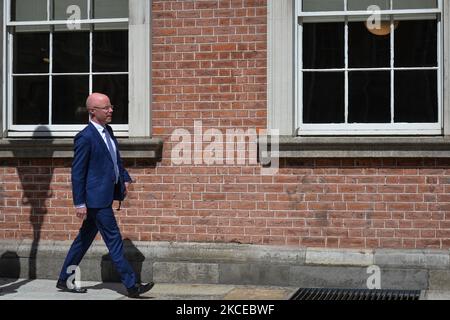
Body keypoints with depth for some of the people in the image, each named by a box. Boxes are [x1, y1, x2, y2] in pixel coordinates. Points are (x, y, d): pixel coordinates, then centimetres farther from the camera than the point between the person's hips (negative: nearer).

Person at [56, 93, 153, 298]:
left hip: (107, 194, 9)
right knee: (114, 241, -5)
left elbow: (116, 159, 24)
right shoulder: (85, 137, -16)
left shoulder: (107, 131, 11)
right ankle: (131, 286, 0)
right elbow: (77, 173, -15)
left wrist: (124, 178, 13)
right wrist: (79, 203, -16)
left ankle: (65, 280, 26)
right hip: (97, 197, -9)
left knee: (85, 238, 16)